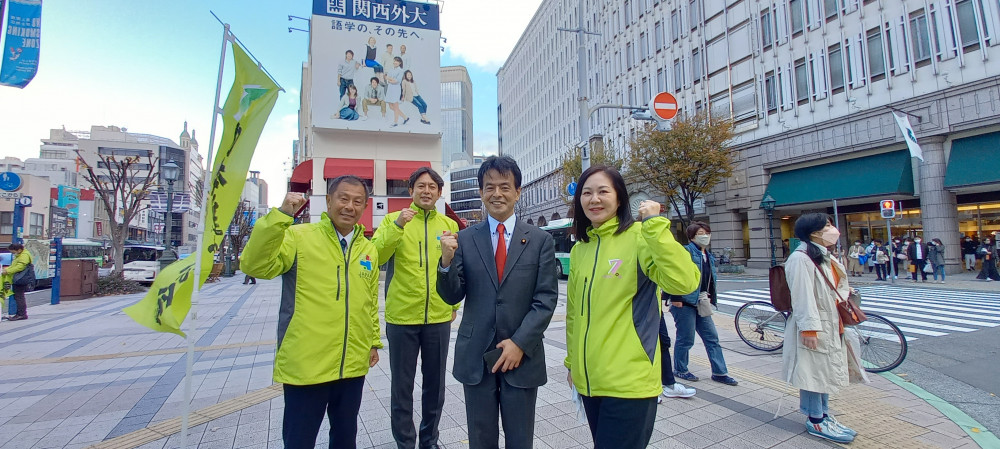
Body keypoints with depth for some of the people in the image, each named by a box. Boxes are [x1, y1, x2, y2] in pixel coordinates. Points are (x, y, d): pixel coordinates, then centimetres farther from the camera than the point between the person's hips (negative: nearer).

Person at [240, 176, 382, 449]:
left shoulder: (369, 250, 7)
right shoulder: (299, 236, -8)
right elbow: (256, 266, -21)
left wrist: (374, 341, 16)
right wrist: (281, 215, -27)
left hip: (353, 366, 5)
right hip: (306, 365, -4)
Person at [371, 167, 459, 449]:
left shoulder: (449, 225, 5)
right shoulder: (393, 219, -1)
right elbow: (375, 256, -14)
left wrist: (454, 304, 9)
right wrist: (397, 226, -25)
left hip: (439, 317, 2)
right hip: (401, 317, -2)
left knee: (435, 384, 15)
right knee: (402, 385, 11)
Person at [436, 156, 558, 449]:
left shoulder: (541, 240, -1)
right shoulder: (464, 239, 0)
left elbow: (546, 299, -5)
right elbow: (452, 296, -3)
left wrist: (519, 343, -13)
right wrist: (447, 261, -21)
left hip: (522, 356, 0)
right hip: (475, 357, 1)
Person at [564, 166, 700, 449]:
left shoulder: (639, 236, -10)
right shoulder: (578, 249, 6)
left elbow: (683, 283, -26)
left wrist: (655, 224, -25)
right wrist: (572, 361, 18)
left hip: (629, 382, -6)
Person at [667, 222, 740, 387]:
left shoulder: (709, 256, 15)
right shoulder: (686, 252, -12)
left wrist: (709, 298, 17)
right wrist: (675, 298, -22)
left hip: (701, 304, 8)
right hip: (684, 302, -8)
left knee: (712, 337, 12)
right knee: (686, 339, 3)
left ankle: (720, 372, 24)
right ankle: (679, 370, 21)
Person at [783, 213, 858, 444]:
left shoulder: (825, 257, 13)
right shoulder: (800, 259, -20)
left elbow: (836, 290, 22)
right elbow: (802, 297, -23)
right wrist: (809, 328, -24)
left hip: (830, 326, 10)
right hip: (813, 328, -10)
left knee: (825, 371, 19)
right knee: (813, 373, 0)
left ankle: (824, 414, 32)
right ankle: (815, 421, 13)